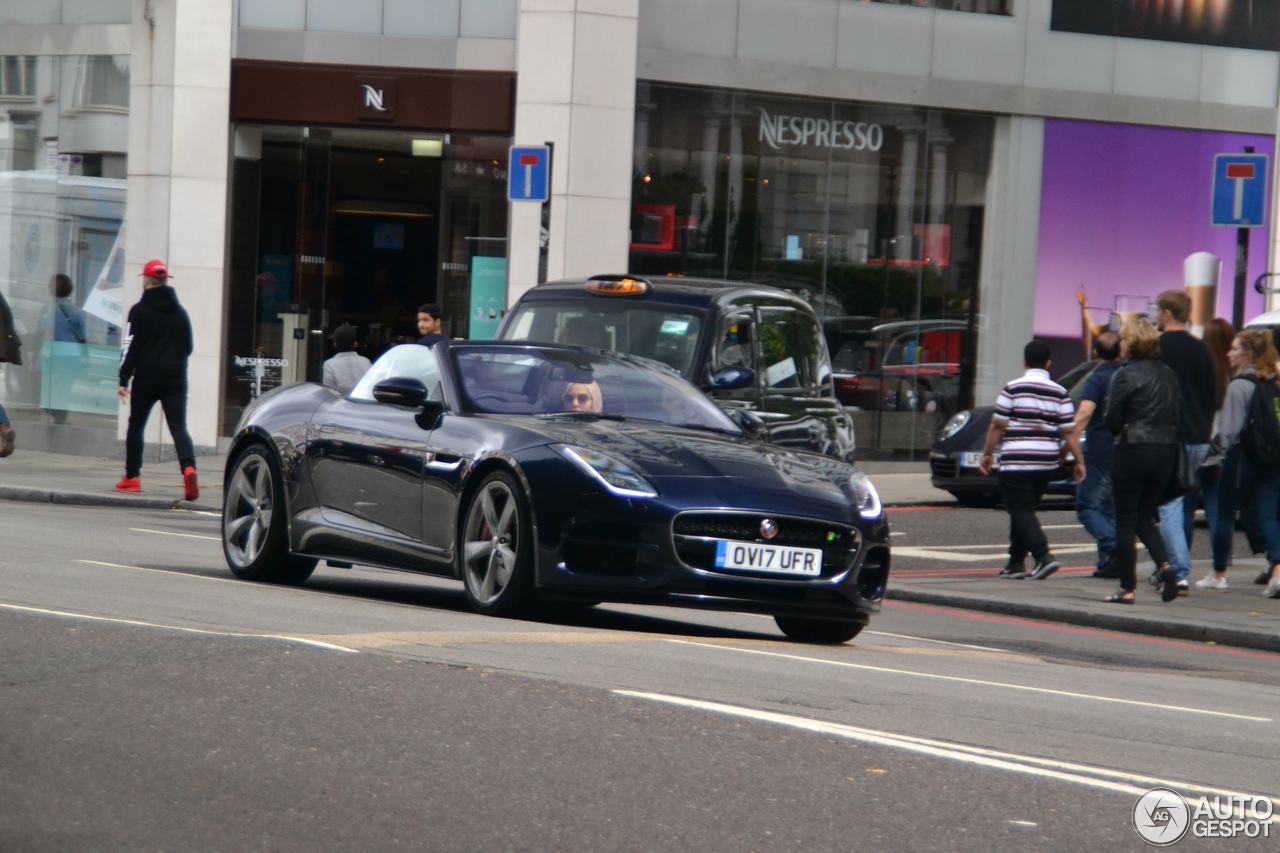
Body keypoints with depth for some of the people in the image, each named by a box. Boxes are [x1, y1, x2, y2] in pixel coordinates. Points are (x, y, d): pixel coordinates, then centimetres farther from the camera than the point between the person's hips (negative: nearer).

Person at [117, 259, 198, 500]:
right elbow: (188, 347, 17)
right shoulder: (180, 312, 11)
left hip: (147, 377, -3)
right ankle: (188, 468, -30)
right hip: (175, 379, 3)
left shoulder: (139, 311, -3)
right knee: (178, 426, -6)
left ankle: (132, 476, 16)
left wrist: (123, 379, -5)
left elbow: (130, 347, -6)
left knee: (136, 424, 13)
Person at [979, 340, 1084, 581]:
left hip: (1017, 461, -5)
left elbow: (997, 425, -6)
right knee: (1024, 510, 17)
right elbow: (1069, 431, 0)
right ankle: (1016, 563, 20)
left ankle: (1043, 556, -23)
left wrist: (987, 453, 5)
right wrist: (1079, 461, 4)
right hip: (1047, 462, 5)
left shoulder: (1013, 389, -6)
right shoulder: (1060, 393, 4)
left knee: (1021, 511, -5)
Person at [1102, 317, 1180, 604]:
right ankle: (1164, 564, -6)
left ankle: (1127, 588, 3)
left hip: (1133, 451, -6)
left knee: (1126, 521, 3)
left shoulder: (1125, 375, -11)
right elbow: (1178, 415, 8)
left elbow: (1112, 421, -10)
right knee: (1145, 518, 17)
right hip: (1166, 451, 6)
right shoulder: (1168, 374, 8)